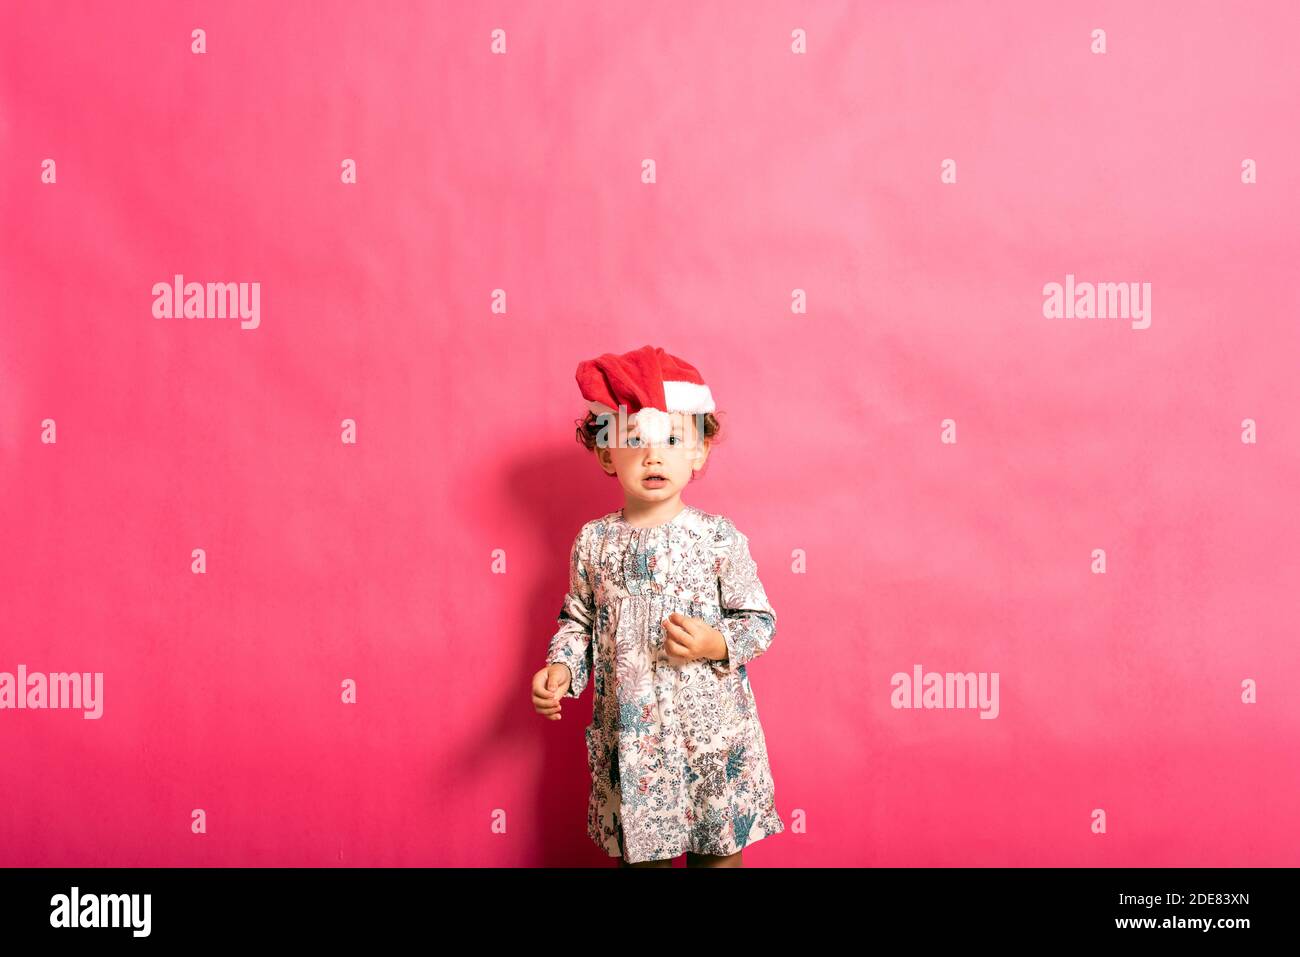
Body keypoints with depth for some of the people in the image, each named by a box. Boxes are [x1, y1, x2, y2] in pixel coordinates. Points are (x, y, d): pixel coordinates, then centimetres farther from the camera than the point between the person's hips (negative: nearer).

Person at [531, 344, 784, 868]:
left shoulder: (719, 537, -8)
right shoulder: (594, 541, -1)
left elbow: (759, 620, -3)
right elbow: (577, 621, 9)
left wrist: (714, 644, -20)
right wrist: (560, 669, -7)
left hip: (710, 731, -1)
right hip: (626, 734, 2)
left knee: (718, 850, 11)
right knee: (639, 848, 13)